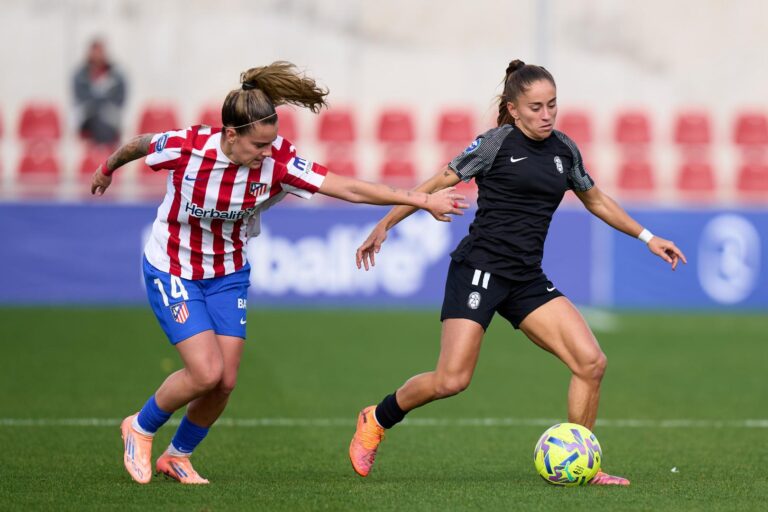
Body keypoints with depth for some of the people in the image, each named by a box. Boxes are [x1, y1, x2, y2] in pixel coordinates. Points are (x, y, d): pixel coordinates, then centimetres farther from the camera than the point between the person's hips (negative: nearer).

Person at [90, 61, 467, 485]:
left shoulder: (277, 163, -22)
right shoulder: (187, 148, -27)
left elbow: (349, 188, -22)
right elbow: (138, 145, -5)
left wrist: (422, 200, -25)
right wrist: (107, 169, 15)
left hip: (228, 275, 4)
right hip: (172, 271, -4)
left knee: (225, 382, 0)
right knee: (206, 373, -16)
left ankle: (177, 457, 27)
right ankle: (140, 428, 12)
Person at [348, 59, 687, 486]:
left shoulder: (564, 150, 11)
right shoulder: (497, 143, -5)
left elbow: (595, 200, 27)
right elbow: (437, 184, -1)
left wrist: (647, 237, 27)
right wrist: (384, 226, -1)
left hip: (527, 281, 6)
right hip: (480, 269, -6)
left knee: (591, 363, -9)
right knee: (452, 380, -15)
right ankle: (376, 420, 12)